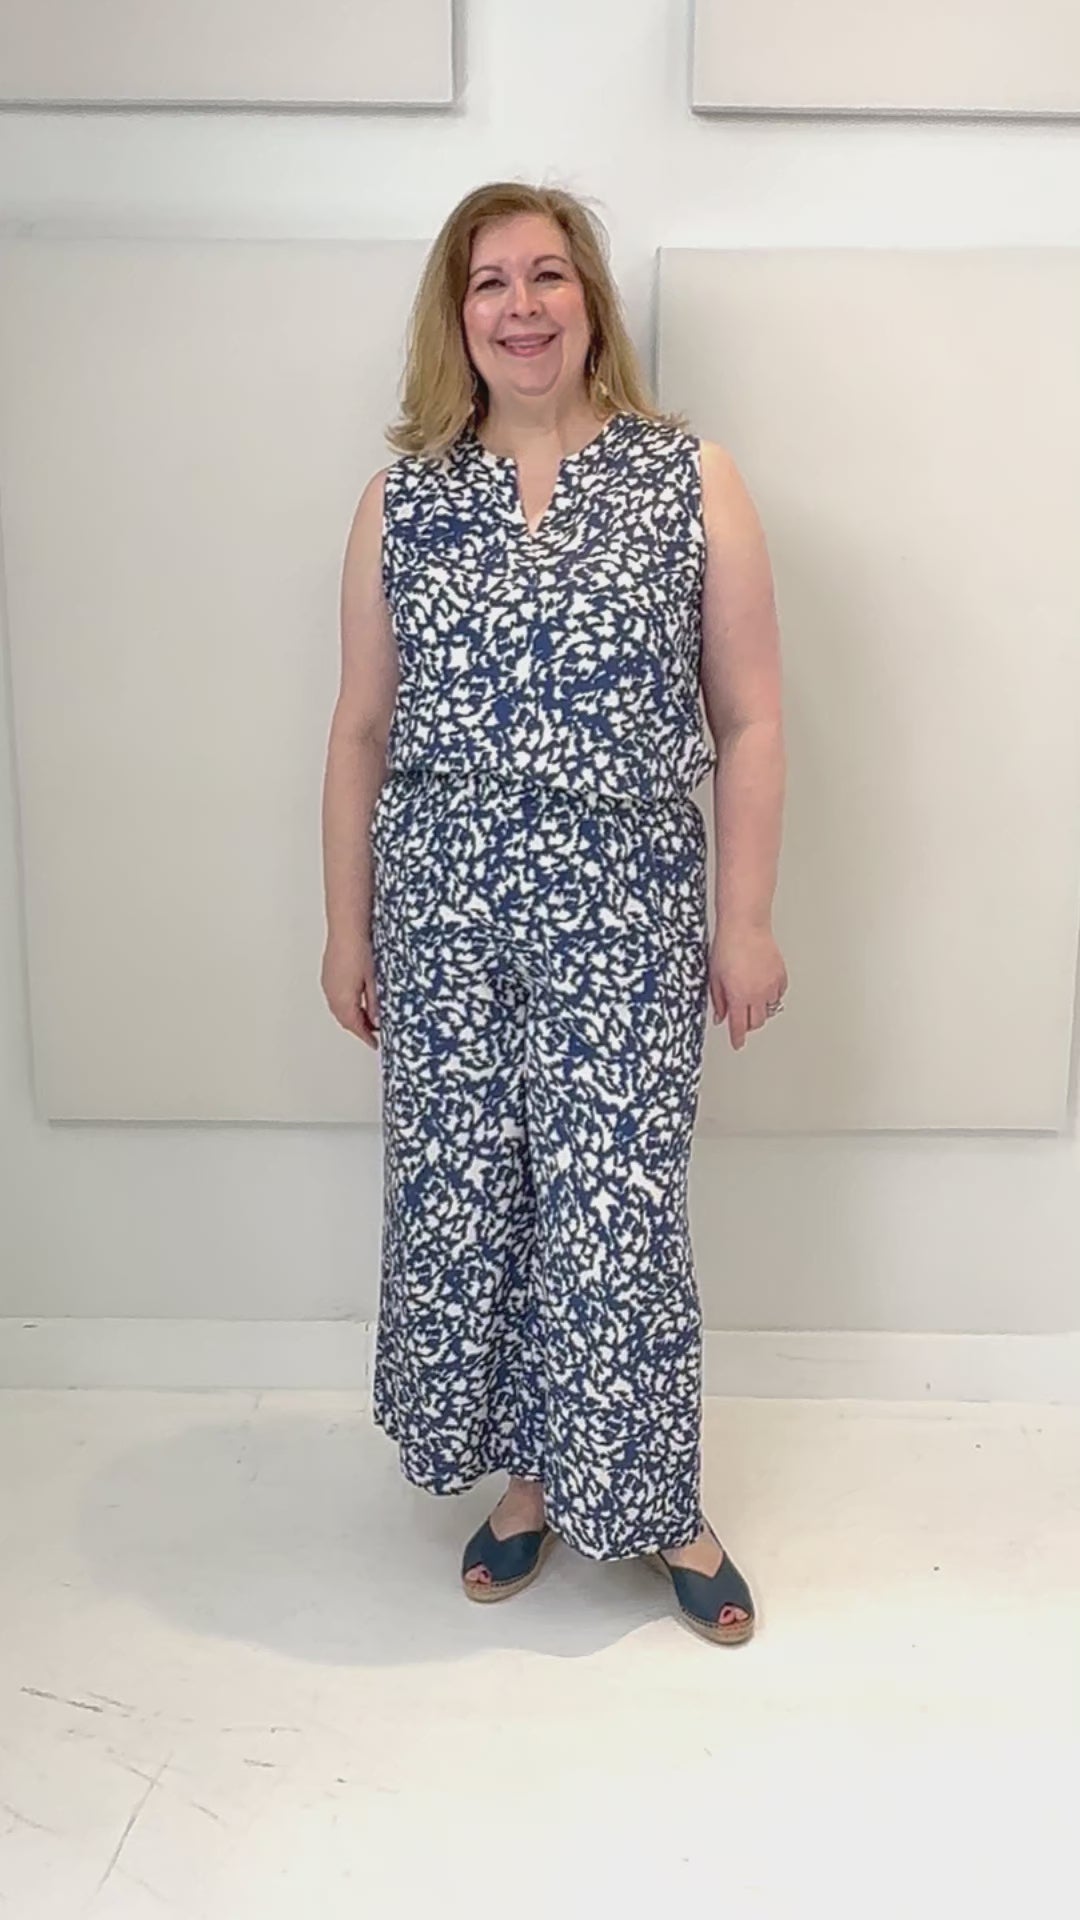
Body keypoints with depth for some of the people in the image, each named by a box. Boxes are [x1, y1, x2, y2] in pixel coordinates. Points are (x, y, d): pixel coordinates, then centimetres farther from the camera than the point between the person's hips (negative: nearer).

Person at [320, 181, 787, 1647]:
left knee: (618, 1210, 2)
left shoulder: (692, 480, 0)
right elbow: (362, 731, 8)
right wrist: (347, 926, 7)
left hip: (625, 908, -2)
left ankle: (655, 1503, 26)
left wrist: (748, 917, -3)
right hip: (441, 904, 3)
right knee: (462, 1197, 10)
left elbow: (748, 720, 0)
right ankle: (529, 1473, 32)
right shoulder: (401, 504, 6)